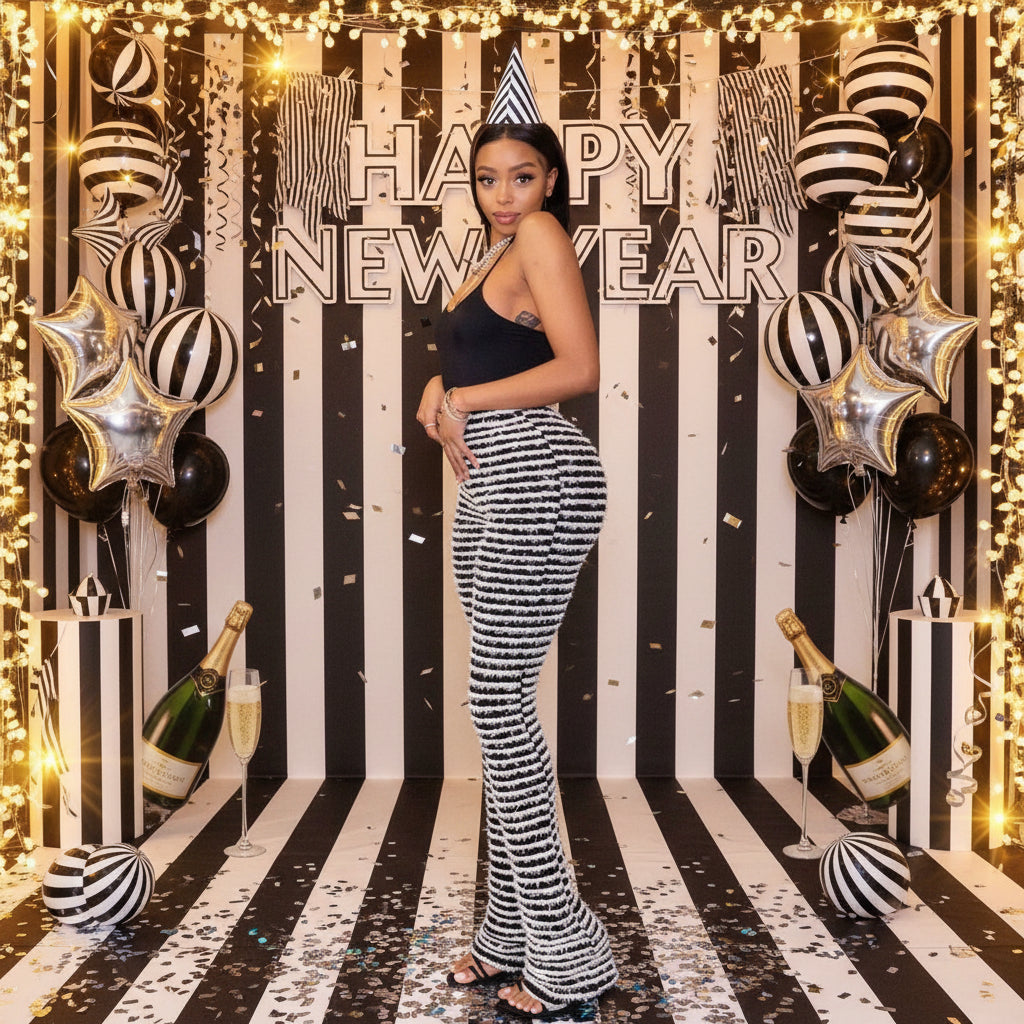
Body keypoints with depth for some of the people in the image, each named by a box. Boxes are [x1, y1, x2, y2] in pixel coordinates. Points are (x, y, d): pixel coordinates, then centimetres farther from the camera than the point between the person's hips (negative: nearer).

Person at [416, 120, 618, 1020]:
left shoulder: (543, 234, -4)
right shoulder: (498, 251, 23)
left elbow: (581, 370, -16)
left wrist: (460, 400, -8)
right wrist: (439, 399, 2)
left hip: (537, 475, -10)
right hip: (489, 485, 10)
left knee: (500, 701, -11)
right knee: (503, 707, 9)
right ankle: (515, 931, 19)